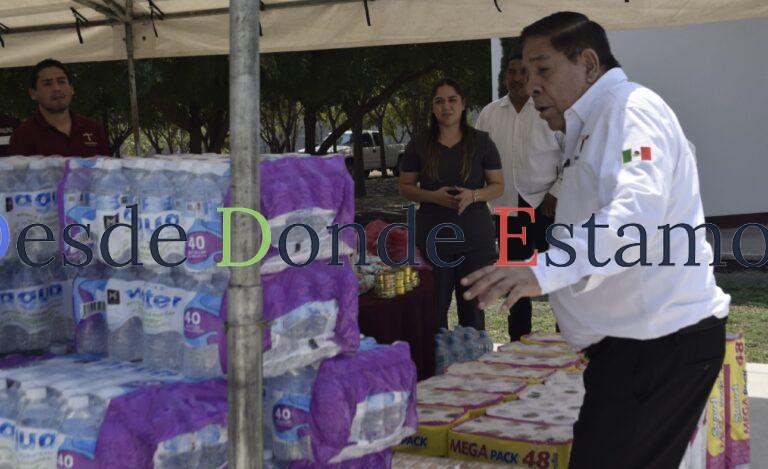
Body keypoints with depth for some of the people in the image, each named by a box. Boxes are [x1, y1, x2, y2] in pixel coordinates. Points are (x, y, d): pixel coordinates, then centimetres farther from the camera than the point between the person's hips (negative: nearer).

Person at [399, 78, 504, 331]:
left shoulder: (481, 142, 4)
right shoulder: (418, 146, 5)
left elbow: (498, 185, 6)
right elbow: (405, 187, 7)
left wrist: (473, 195, -15)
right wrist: (433, 196, -13)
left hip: (475, 237, 0)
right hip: (433, 237, 0)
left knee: (473, 308, 4)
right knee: (434, 308, -1)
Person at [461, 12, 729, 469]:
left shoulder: (630, 106, -11)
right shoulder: (596, 124, 23)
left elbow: (637, 211, -29)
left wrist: (545, 269, -41)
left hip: (661, 340, -10)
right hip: (640, 340, 10)